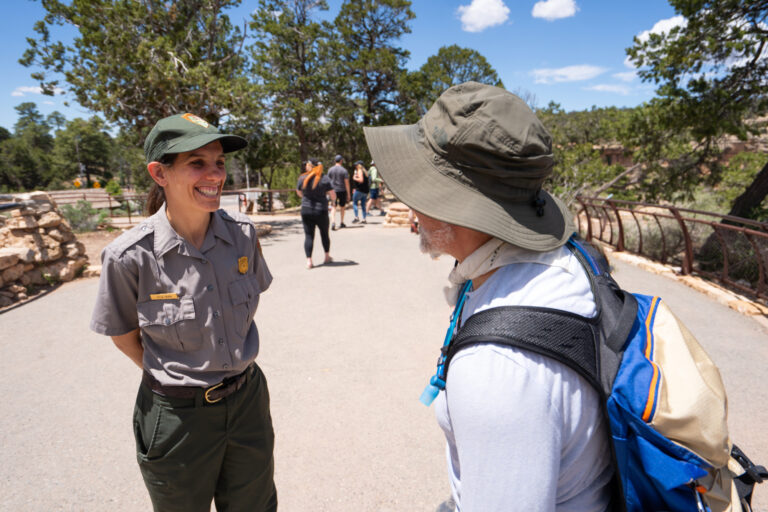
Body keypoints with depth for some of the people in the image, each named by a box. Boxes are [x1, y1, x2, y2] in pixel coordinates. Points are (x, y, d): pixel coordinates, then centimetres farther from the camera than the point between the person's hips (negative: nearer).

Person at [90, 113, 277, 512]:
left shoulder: (242, 233, -10)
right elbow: (125, 335, -2)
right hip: (177, 416, -3)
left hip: (248, 400, 3)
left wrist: (230, 368, 8)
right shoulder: (131, 255, -20)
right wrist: (168, 375, 3)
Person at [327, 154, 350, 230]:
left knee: (333, 207, -1)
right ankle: (341, 223, 23)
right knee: (342, 207, 15)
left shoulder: (330, 170, 3)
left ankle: (333, 222, -20)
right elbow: (346, 183, -8)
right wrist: (348, 194, -3)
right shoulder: (344, 170, -6)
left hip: (333, 190, 1)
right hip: (342, 190, -1)